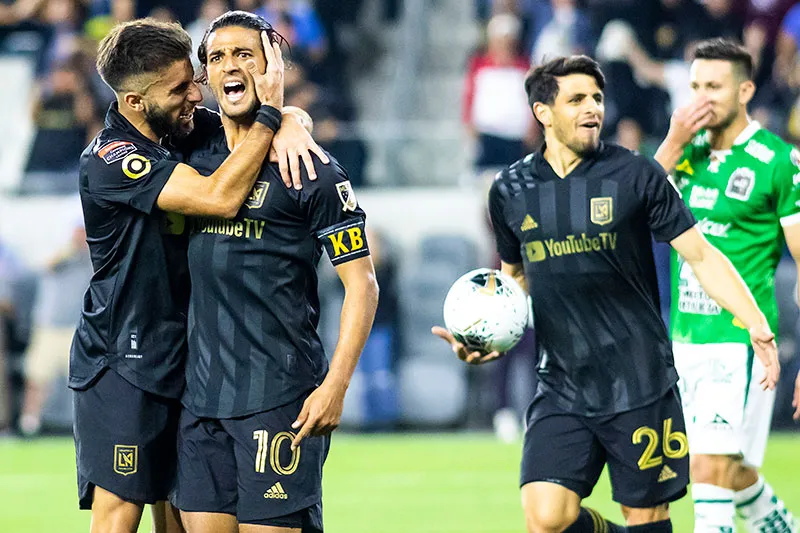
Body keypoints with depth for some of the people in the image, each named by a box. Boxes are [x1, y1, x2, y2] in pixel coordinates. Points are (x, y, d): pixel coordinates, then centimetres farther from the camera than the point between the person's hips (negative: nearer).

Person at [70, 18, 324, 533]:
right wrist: (270, 115, -20)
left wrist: (289, 125, -12)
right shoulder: (109, 160, -18)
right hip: (121, 365, -8)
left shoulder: (188, 129, 5)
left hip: (179, 359, 8)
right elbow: (220, 197, -27)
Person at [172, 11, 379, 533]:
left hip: (281, 398, -5)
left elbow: (362, 285, -5)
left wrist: (335, 386, -13)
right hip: (200, 397, 5)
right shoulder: (195, 161, 12)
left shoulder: (310, 170, -4)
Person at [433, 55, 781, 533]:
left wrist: (757, 324, -11)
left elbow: (702, 255, -1)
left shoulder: (635, 175, -3)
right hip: (562, 390, 2)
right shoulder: (511, 191, 6)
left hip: (640, 385, -2)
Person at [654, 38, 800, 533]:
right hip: (684, 339, 6)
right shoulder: (689, 150, 9)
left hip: (740, 339, -6)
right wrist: (673, 144, -12)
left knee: (711, 468, -15)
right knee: (734, 476, 15)